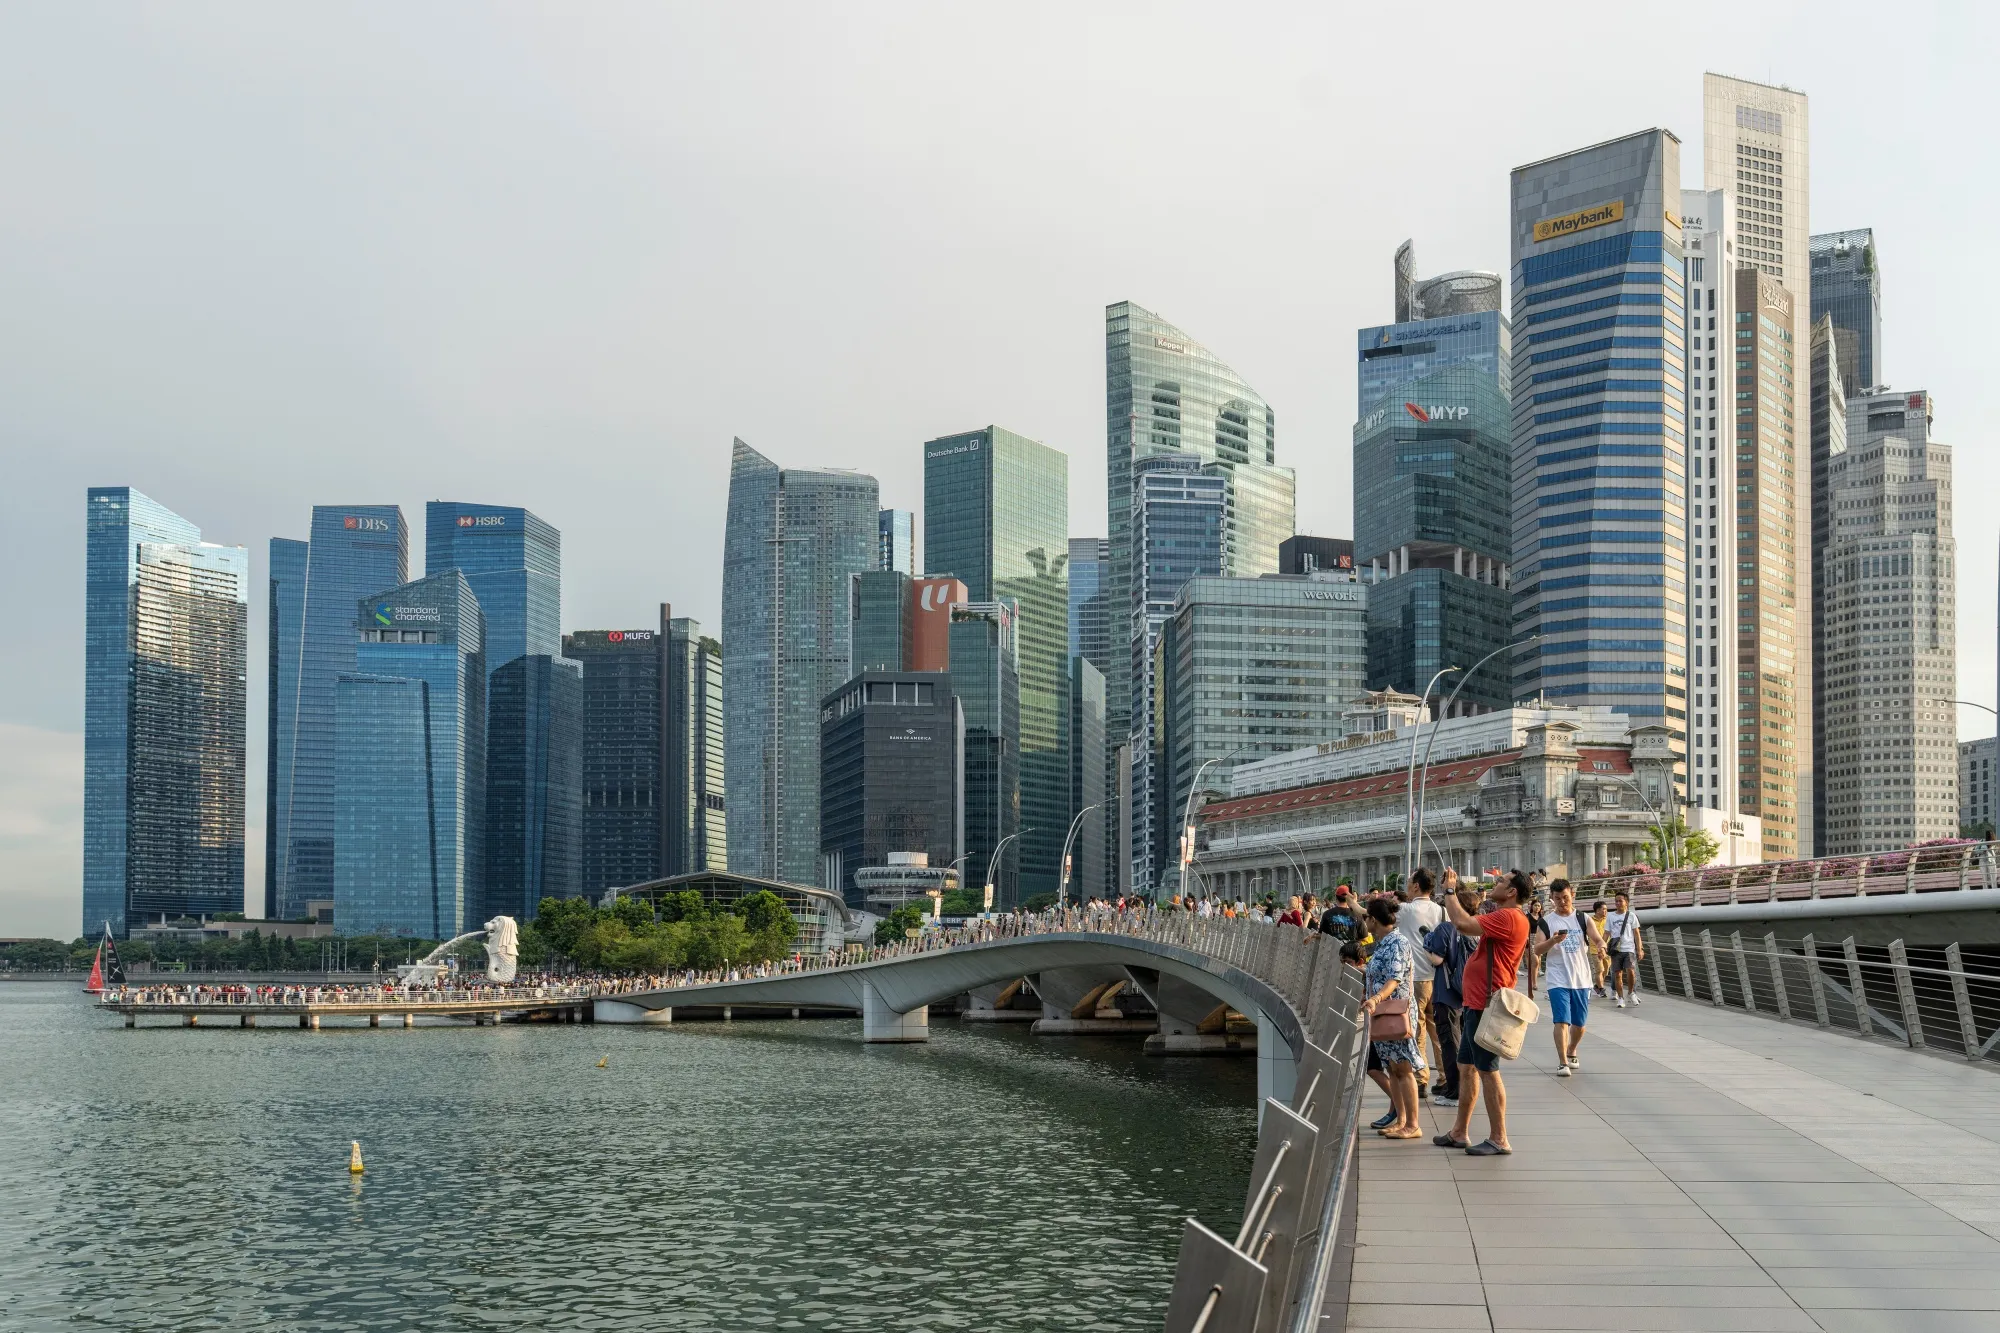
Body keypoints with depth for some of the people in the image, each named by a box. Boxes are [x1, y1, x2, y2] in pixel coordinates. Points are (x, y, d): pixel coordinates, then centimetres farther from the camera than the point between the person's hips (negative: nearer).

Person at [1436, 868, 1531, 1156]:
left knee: (1487, 1070, -7)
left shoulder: (1508, 917, -18)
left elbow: (1464, 924, -26)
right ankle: (1459, 1132, 23)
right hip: (1478, 1004, 11)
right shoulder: (1501, 917, 18)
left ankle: (1499, 1140, -3)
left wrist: (1449, 893, -16)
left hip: (1486, 1006, -11)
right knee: (1466, 1067, 15)